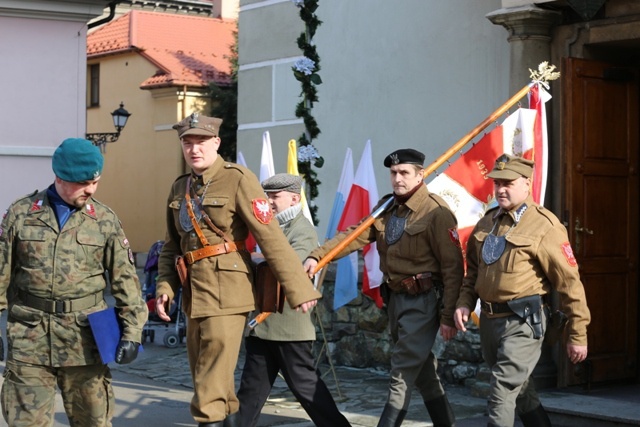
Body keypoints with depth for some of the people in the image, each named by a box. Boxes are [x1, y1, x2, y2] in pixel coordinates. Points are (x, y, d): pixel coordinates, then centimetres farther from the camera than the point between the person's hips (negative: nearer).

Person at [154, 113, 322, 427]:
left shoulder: (238, 179, -9)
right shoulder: (179, 189, 13)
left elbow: (271, 237, -14)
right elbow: (171, 247, 19)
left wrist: (299, 289, -17)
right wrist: (165, 287, 3)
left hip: (226, 293, -7)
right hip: (193, 295, 8)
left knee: (211, 384, -9)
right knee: (204, 377, 18)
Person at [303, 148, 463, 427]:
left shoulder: (436, 213, -15)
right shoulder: (386, 208, 8)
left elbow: (453, 268, -16)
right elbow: (356, 235, 0)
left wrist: (448, 315, -17)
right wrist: (317, 256, -15)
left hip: (423, 301, -8)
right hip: (396, 297, 8)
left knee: (402, 376, -7)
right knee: (423, 371, 17)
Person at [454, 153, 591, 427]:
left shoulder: (544, 226, -11)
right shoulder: (488, 221, 10)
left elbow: (570, 282, -10)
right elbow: (474, 269, 21)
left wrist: (578, 335, -9)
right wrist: (464, 302, 4)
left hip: (522, 322, -7)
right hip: (489, 320, 7)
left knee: (503, 394, -13)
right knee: (520, 390, 21)